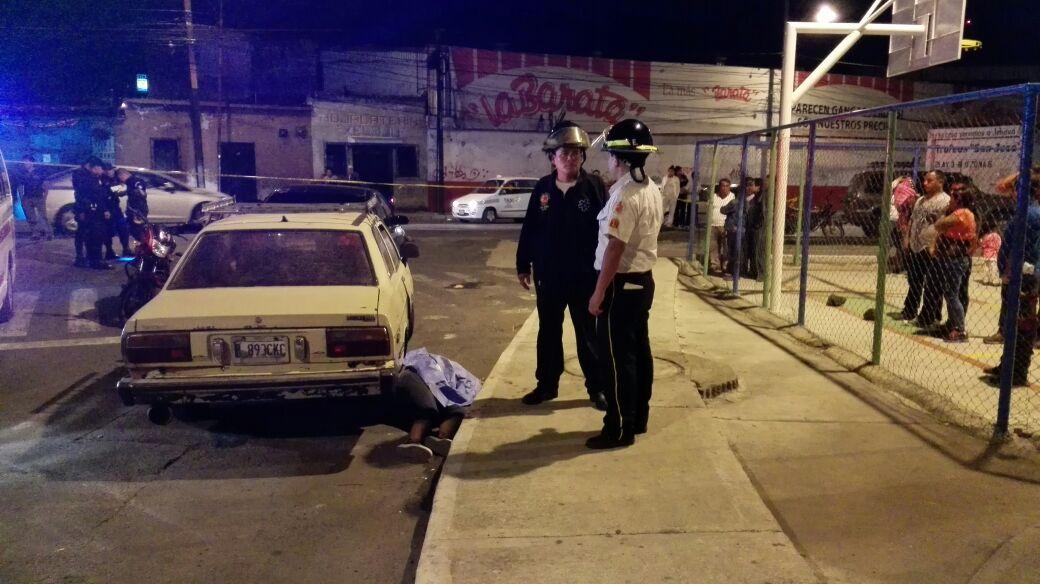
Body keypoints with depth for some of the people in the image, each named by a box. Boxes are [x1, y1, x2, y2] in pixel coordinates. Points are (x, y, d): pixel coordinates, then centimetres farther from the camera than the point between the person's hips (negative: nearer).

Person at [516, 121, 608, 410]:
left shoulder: (594, 187, -7)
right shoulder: (542, 188, 1)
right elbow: (528, 229, 6)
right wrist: (523, 265, 6)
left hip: (585, 276, -3)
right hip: (548, 275, 3)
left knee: (589, 334, 9)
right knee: (548, 332, 14)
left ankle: (596, 387, 23)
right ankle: (547, 384, 29)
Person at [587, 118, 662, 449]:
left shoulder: (624, 195, -20)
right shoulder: (652, 191, 10)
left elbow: (615, 249, -23)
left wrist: (598, 293, -18)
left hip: (622, 284, -9)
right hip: (643, 280, 9)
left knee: (616, 356, -1)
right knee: (638, 350, 15)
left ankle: (620, 428, 6)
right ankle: (638, 418, 27)